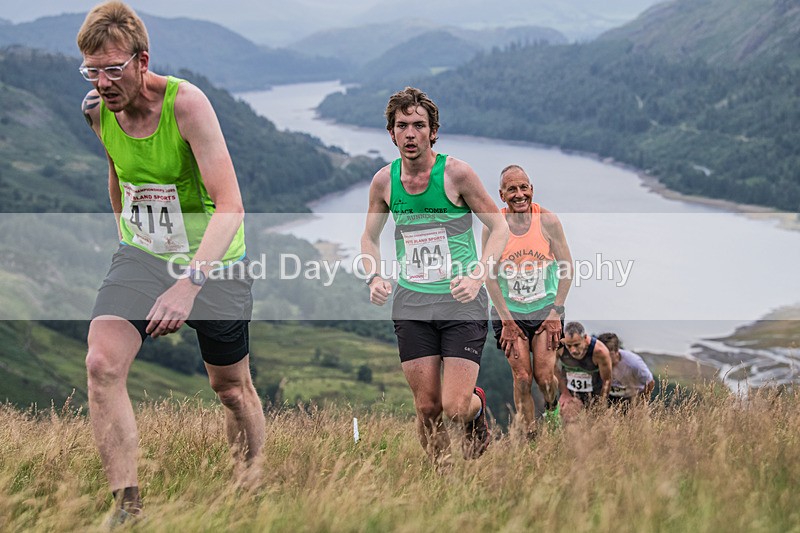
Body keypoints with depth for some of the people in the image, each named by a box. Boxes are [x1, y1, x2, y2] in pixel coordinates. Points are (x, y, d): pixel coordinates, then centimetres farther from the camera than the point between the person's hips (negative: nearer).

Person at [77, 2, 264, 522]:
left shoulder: (187, 103, -25)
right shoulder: (96, 110, -8)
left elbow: (230, 205, -31)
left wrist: (188, 283, -42)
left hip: (214, 263, -3)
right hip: (142, 255, 4)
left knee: (233, 389, 11)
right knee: (102, 365, -20)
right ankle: (127, 507, -13)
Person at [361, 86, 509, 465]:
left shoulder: (456, 173, -9)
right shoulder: (383, 181, 2)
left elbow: (499, 227, -1)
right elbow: (370, 237, 18)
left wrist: (476, 277, -15)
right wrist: (375, 278, -1)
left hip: (462, 305, -3)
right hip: (411, 306, 3)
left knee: (455, 408, -10)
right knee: (427, 408, 1)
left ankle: (478, 405, 26)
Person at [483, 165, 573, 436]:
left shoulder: (547, 220, -9)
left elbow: (567, 268, -3)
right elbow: (490, 277, -5)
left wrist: (556, 312, -8)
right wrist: (506, 321, -9)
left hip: (545, 310, 0)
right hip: (509, 312, 0)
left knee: (544, 376, -6)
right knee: (522, 378, -8)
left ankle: (552, 410, 27)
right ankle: (530, 436, 6)